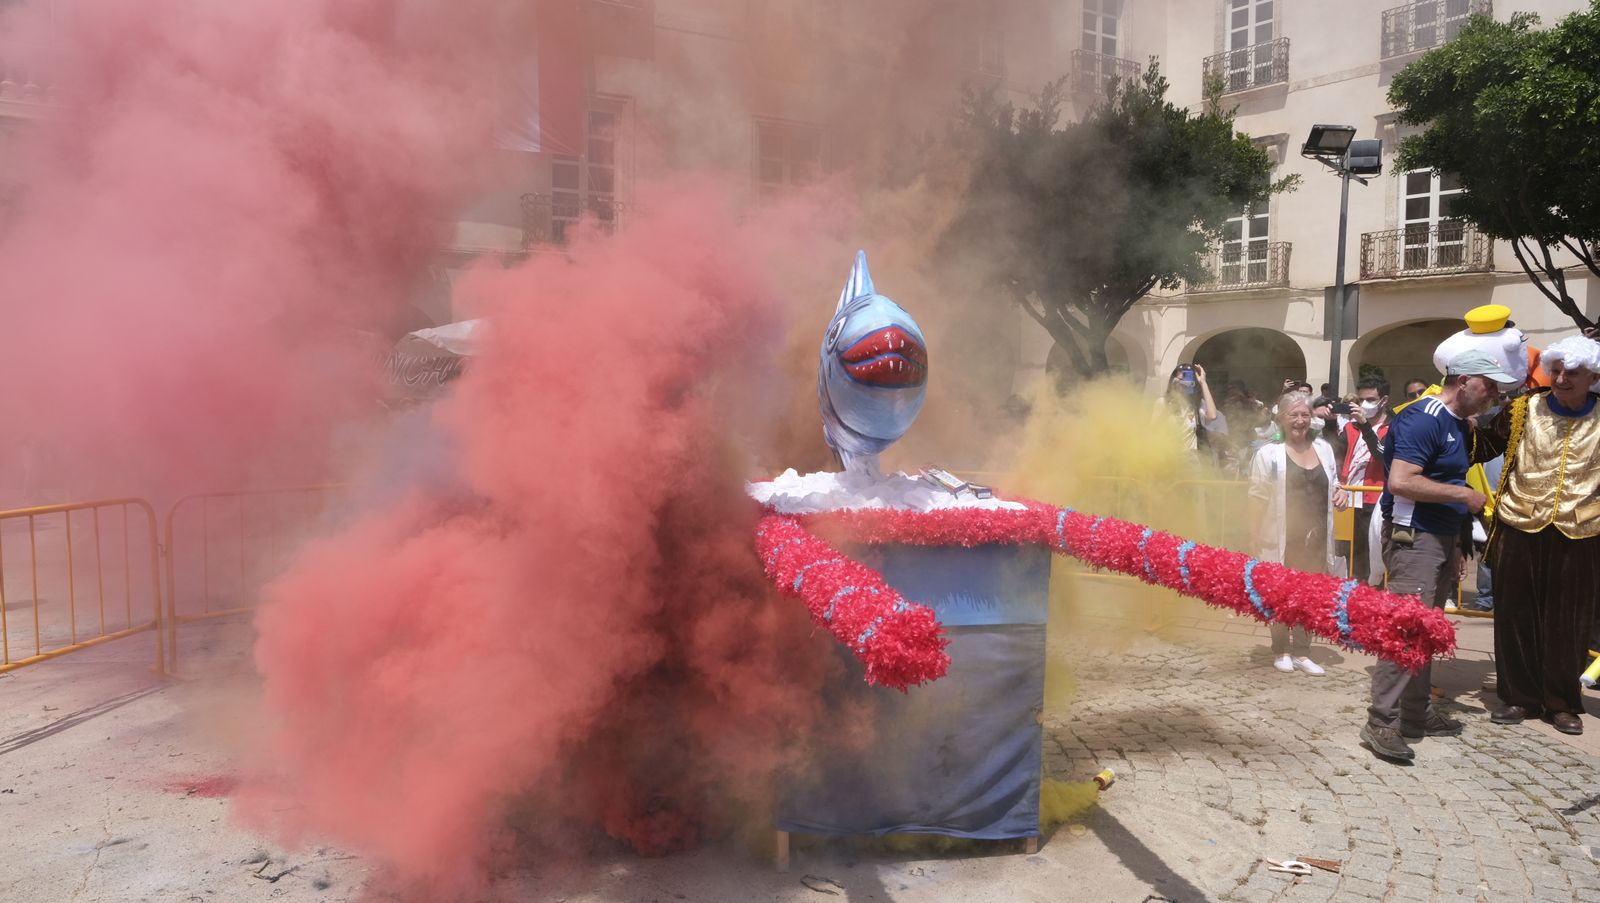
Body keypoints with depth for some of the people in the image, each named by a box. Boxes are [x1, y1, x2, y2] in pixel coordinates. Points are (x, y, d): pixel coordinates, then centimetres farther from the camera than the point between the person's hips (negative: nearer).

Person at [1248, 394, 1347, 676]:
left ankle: (1301, 652, 24)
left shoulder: (1323, 449, 6)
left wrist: (1339, 493, -2)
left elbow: (1333, 483, 20)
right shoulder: (1268, 453, -10)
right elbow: (1257, 496, -9)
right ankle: (1281, 651, 23)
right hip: (1283, 538, -4)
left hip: (1316, 537, 4)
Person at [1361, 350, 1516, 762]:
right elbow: (1400, 482, -26)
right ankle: (1381, 723, -9)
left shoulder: (1460, 424, 15)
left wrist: (1454, 546, 20)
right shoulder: (1423, 419, -15)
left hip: (1440, 538, 10)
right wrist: (1464, 494, -17)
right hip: (1413, 537, -10)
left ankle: (1417, 714, 23)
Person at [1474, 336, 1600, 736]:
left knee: (1568, 622, 8)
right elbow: (1482, 447, 1)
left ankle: (1563, 703, 22)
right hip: (1519, 530, 0)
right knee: (1516, 617, 7)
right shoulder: (1523, 410, 0)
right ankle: (1518, 697, 20)